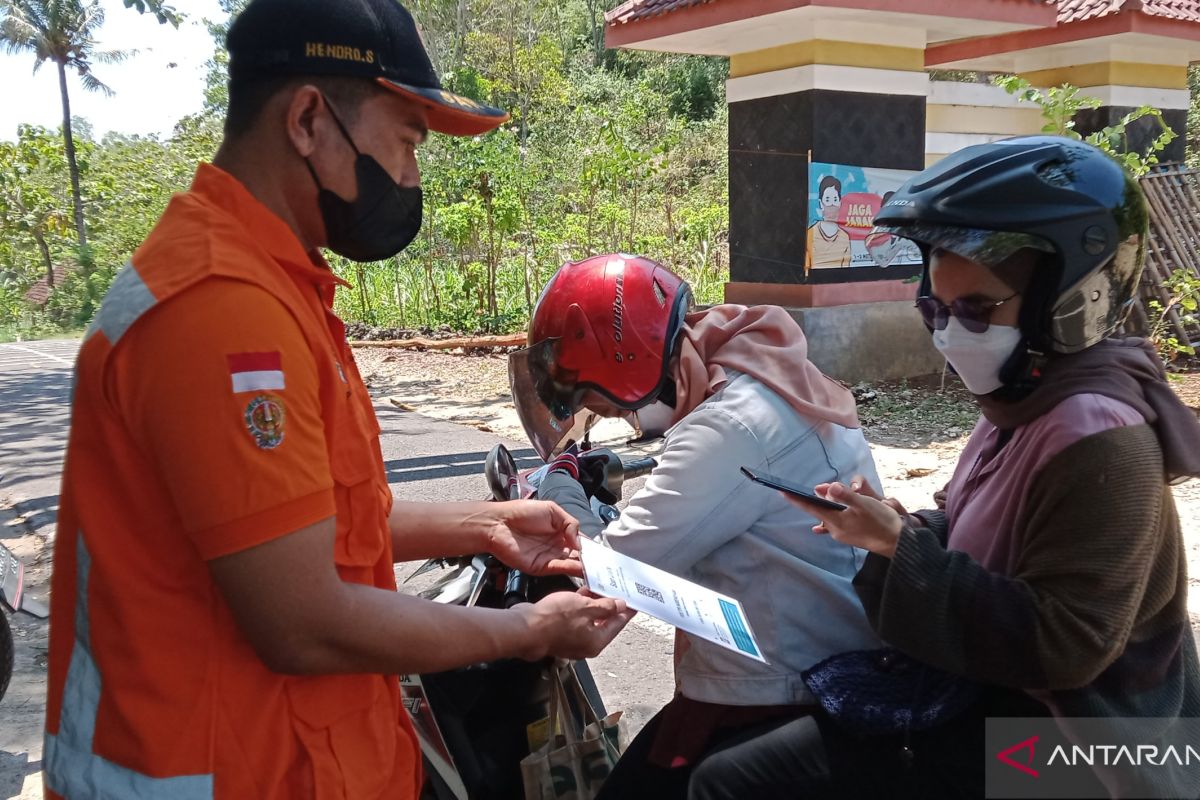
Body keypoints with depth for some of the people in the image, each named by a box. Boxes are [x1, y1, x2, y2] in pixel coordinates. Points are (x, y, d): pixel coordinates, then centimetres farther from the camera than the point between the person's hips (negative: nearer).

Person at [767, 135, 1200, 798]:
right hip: (995, 695, 9)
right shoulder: (1024, 406, 6)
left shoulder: (1094, 434, -24)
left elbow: (1060, 646, -28)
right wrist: (901, 528, -8)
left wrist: (899, 544, -26)